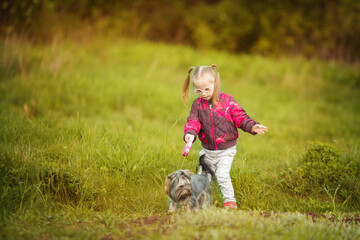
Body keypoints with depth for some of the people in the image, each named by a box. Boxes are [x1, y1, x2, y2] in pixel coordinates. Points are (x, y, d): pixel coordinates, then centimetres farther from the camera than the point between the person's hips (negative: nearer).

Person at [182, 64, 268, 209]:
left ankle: (230, 201, -2)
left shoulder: (227, 100, -9)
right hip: (208, 151, 4)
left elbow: (239, 117, -5)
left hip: (226, 150, -4)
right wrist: (190, 133, -28)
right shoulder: (197, 105, -2)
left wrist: (252, 127, -20)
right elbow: (193, 121, -7)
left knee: (222, 175, -15)